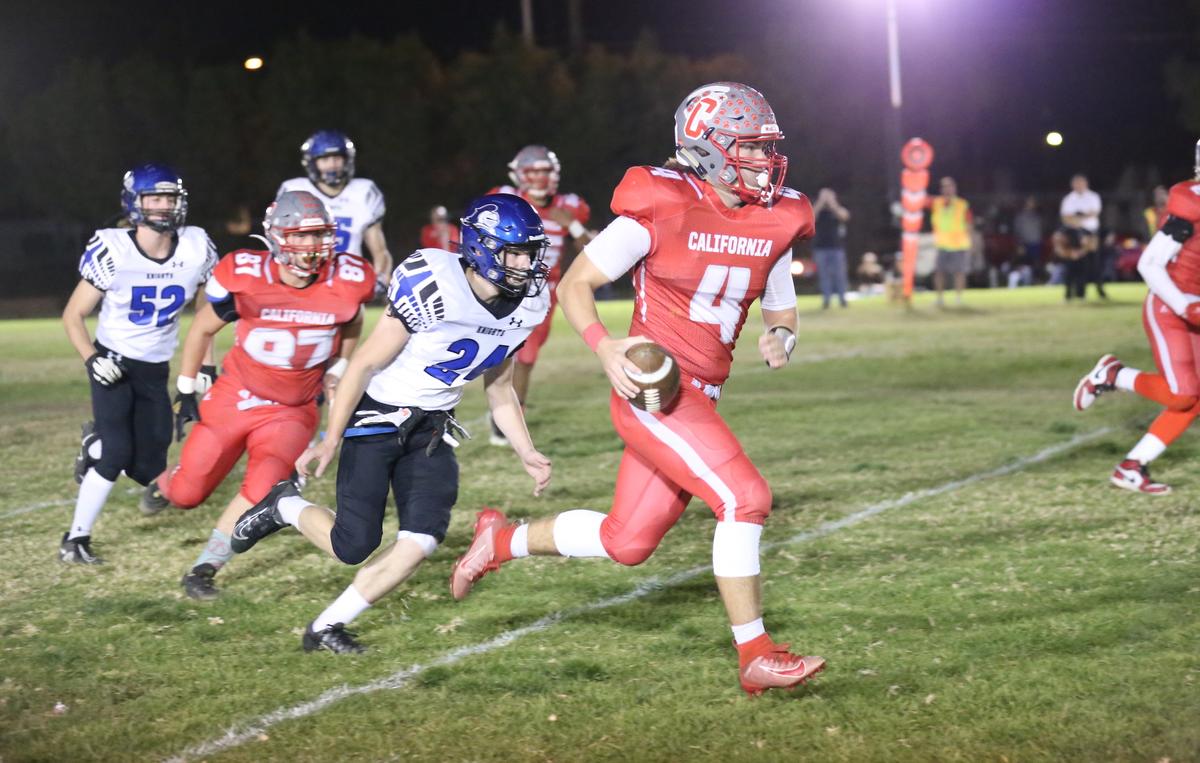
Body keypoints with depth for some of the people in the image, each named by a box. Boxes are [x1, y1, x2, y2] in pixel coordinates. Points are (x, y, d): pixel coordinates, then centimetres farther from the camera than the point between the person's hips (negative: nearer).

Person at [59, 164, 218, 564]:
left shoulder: (196, 249, -11)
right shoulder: (113, 251, -19)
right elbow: (73, 316, -9)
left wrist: (205, 367, 5)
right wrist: (92, 359, -23)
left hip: (155, 370, 4)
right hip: (113, 364, -4)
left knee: (147, 468, 3)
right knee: (116, 454, -18)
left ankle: (97, 443, 35)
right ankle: (75, 538, -4)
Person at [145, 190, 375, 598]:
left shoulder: (348, 281, -15)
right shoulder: (244, 277, -19)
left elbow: (351, 325, 11)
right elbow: (202, 330, -1)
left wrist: (337, 370, 3)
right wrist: (186, 393, 2)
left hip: (292, 411, 1)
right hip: (235, 397, -1)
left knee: (262, 488, -22)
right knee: (187, 493, 8)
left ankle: (204, 569, -3)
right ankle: (165, 483, 47)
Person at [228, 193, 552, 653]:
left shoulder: (527, 305, -4)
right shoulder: (435, 287, -25)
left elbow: (499, 388, 12)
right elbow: (365, 364, -17)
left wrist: (526, 452, 3)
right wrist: (330, 441, -16)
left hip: (432, 431, 6)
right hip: (376, 419, -6)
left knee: (422, 541, -11)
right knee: (354, 547, -8)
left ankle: (327, 627, 5)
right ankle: (285, 508, 24)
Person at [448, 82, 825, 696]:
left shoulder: (773, 224, 6)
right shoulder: (662, 209, -13)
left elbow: (782, 309, 20)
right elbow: (574, 284, -6)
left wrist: (780, 336, -4)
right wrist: (606, 348, -22)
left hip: (698, 400, 8)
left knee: (627, 543, 13)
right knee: (744, 499, -18)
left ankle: (503, 540, 35)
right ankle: (756, 657, -8)